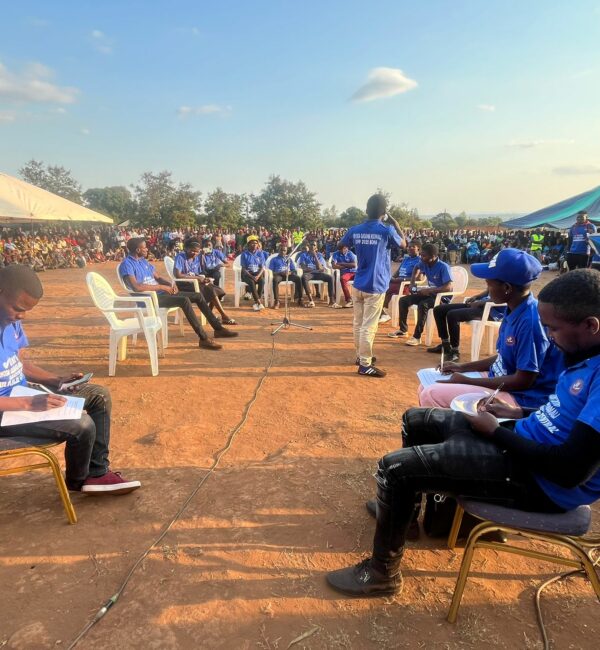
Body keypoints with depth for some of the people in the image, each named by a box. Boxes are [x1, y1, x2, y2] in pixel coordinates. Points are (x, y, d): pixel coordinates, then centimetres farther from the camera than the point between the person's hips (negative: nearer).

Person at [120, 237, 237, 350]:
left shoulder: (144, 261, 16)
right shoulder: (127, 264, -13)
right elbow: (136, 287, -27)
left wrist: (170, 284, -3)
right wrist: (162, 287, -20)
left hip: (160, 292, 9)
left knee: (198, 296, 1)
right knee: (184, 300, -31)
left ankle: (218, 328, 6)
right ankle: (203, 338, -29)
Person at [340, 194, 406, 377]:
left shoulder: (355, 230, 2)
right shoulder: (387, 230, -11)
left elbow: (341, 245, 22)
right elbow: (403, 244, 8)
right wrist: (395, 223, 14)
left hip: (358, 284, 6)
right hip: (375, 286, -5)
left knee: (358, 323, 16)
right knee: (369, 326, -3)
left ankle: (361, 356, 31)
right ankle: (365, 365, 1)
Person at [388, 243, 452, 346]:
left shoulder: (443, 267, -24)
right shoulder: (424, 263, -3)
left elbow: (449, 287, -32)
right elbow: (416, 268, 22)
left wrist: (429, 290, -32)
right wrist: (412, 283, 10)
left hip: (442, 296, -8)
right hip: (430, 293, 8)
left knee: (423, 305, -36)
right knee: (403, 300, -1)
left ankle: (417, 336, -27)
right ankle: (403, 330, 11)